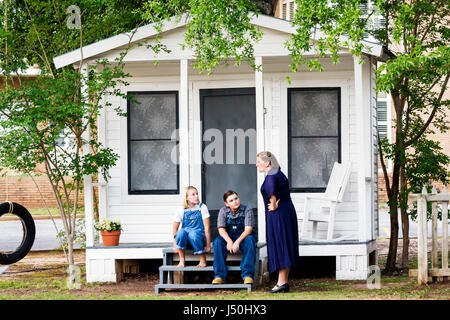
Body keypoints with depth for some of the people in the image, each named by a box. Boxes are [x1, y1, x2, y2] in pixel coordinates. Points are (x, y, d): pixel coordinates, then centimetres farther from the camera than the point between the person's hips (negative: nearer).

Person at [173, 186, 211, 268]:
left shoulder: (202, 207, -3)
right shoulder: (181, 210, 1)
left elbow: (207, 227, -5)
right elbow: (175, 228, 3)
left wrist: (208, 245, -9)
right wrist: (175, 244, -3)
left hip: (199, 236, -1)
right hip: (185, 239, 1)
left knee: (193, 233, -37)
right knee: (181, 232, -33)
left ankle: (203, 260, -16)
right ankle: (182, 260, -17)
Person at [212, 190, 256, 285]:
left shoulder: (247, 210, -7)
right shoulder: (223, 211, 0)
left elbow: (248, 229, -18)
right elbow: (221, 229, -10)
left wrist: (237, 242, -35)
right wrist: (229, 241, -31)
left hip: (243, 237, -2)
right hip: (228, 237, 2)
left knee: (250, 240, -35)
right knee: (217, 242, -29)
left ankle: (247, 274, -34)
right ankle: (219, 275, -28)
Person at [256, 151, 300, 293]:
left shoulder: (271, 177, -16)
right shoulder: (278, 173, 15)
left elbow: (272, 191, -33)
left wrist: (273, 205, -19)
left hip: (277, 216, -10)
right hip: (288, 212, 10)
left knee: (280, 247, -6)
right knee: (284, 248, 11)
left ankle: (281, 282, -6)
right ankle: (284, 282, 14)